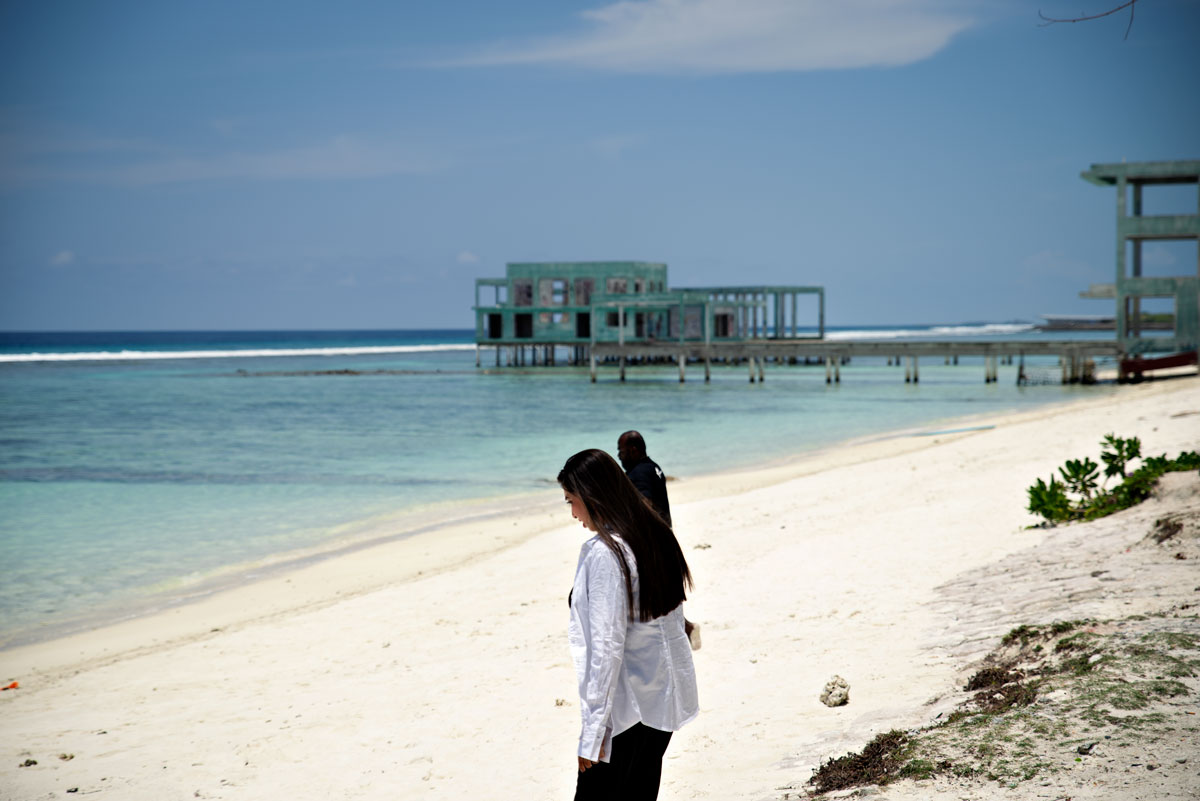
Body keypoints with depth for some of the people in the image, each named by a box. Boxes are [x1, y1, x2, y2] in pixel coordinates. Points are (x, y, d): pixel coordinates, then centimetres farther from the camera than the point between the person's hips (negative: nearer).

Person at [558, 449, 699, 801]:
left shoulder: (604, 553, -19)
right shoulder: (656, 534, 7)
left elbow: (607, 646, -22)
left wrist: (591, 732, -20)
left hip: (627, 703, -9)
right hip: (665, 696, 9)